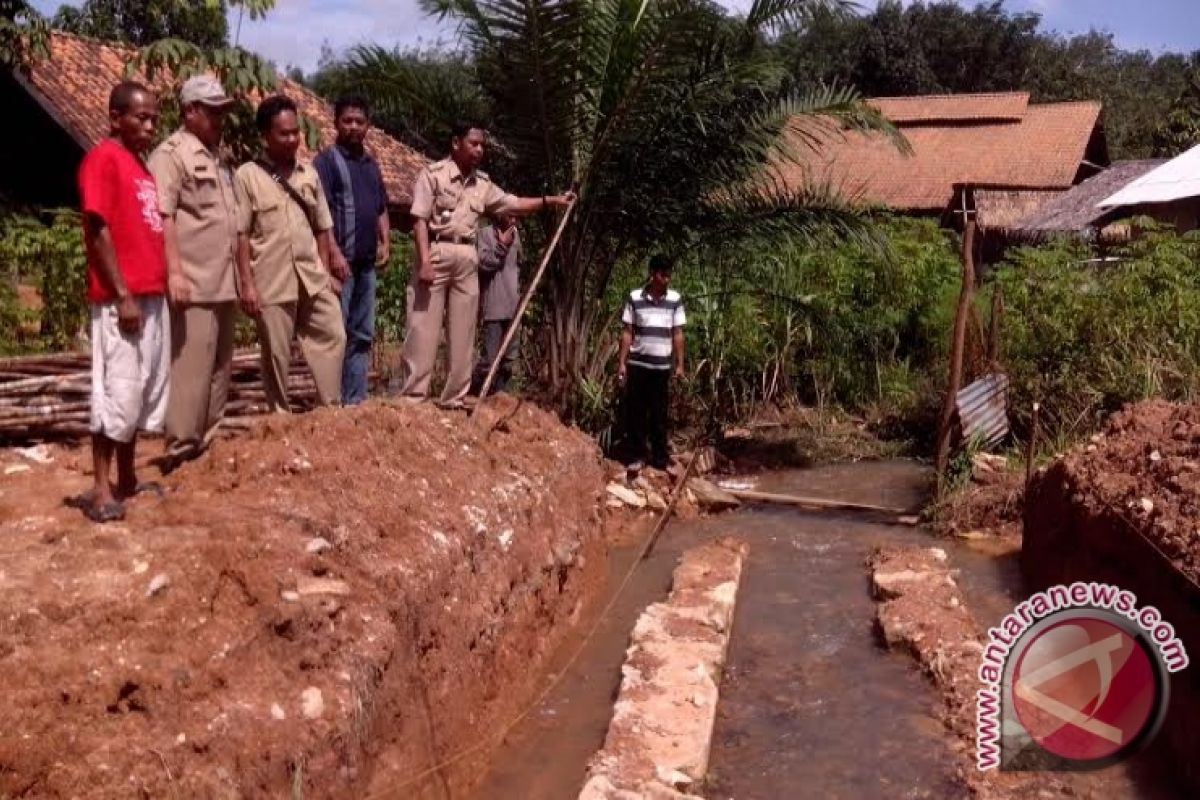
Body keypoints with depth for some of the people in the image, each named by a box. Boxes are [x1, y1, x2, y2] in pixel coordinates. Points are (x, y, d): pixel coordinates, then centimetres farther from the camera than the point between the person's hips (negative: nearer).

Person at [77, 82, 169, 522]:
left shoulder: (141, 163, 17)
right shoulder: (103, 158, -8)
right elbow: (98, 230, -15)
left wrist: (158, 287, 15)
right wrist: (123, 295, -18)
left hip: (152, 297, 9)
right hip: (121, 299, -9)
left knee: (143, 394, 12)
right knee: (117, 394, -6)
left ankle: (127, 480, 21)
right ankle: (100, 489, 2)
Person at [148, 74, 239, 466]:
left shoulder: (217, 157, 20)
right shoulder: (171, 153, -6)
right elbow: (162, 217, -15)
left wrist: (240, 275, 22)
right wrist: (174, 272, -23)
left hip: (223, 283, 9)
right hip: (194, 284, -9)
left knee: (220, 368, 12)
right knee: (191, 368, -8)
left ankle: (207, 445, 21)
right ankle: (183, 452, -1)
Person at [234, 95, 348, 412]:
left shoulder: (309, 173, 10)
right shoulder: (247, 175, -3)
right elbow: (241, 234, -6)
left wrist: (326, 272, 8)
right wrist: (247, 283, -11)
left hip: (312, 275, 4)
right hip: (272, 279, -4)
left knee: (332, 335, 2)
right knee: (276, 352, 3)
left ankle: (332, 409, 12)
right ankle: (281, 415, 15)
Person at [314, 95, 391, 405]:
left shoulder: (371, 164, 17)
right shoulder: (326, 160, -5)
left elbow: (381, 209, 23)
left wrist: (385, 243, 8)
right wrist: (334, 253, -20)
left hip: (367, 262, 7)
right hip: (340, 260, -7)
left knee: (362, 334, 10)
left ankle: (356, 400, 17)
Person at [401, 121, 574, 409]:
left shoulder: (482, 183, 12)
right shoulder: (433, 173, -5)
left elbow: (513, 204, 17)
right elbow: (420, 220, -9)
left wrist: (551, 200, 7)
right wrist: (424, 261, -18)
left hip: (467, 258, 6)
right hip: (436, 252, -6)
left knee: (463, 331, 7)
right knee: (424, 327, -5)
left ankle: (454, 397, 15)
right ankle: (413, 394, 1)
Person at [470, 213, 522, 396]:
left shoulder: (515, 234, 15)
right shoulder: (485, 233, -3)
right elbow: (483, 263, -13)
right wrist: (502, 245, -16)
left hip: (512, 306, 6)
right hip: (494, 306, -6)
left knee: (510, 357, 5)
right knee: (490, 358, -10)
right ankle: (474, 393, 6)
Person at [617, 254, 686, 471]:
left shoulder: (675, 300, 0)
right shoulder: (634, 298, -4)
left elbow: (678, 334, 4)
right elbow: (627, 332, -1)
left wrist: (680, 364, 2)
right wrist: (622, 362, -4)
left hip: (663, 365, 1)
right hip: (637, 364, -1)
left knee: (660, 413, 6)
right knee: (635, 411, 3)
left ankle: (660, 457, 15)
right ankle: (636, 455, 13)